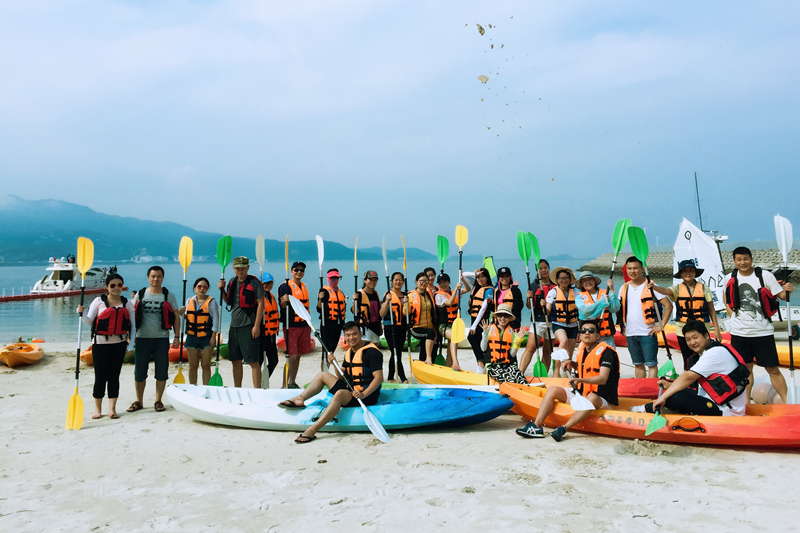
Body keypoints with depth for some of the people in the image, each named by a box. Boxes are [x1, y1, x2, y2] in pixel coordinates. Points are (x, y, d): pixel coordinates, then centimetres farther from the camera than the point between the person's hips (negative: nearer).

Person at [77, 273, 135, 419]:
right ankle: (97, 409, 13)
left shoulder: (127, 303, 6)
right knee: (100, 376, -1)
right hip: (100, 343, -2)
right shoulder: (99, 301, 1)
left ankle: (112, 409, 10)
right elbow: (89, 321, -4)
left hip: (119, 343, 2)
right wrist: (82, 313, -24)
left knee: (114, 376, 4)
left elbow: (133, 325, 6)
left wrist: (130, 345, 1)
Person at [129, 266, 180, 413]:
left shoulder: (169, 296, 3)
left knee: (162, 371, 2)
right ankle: (139, 401, 19)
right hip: (142, 338, 1)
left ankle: (158, 401, 14)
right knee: (139, 371, 6)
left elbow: (176, 317, 3)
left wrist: (177, 337, -3)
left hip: (162, 338, -1)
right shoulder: (140, 295, 7)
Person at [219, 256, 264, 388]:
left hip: (249, 326, -7)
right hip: (234, 326, 7)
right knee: (236, 361, 13)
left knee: (253, 360, -7)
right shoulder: (232, 282, 13)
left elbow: (260, 304, -10)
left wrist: (257, 326, -15)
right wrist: (222, 290, 5)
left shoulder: (254, 282, -7)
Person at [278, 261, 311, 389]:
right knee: (292, 356, -11)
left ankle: (292, 382, 19)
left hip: (304, 326, 7)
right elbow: (282, 305, -12)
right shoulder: (285, 286, -5)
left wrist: (309, 324, 21)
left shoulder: (304, 287, 16)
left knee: (298, 355, 10)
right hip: (291, 326, -7)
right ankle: (285, 385, -3)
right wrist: (284, 301, -35)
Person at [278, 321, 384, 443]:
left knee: (340, 393, -37)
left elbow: (379, 378, -21)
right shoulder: (349, 353, 13)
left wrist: (363, 394, -32)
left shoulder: (371, 351, -13)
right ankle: (299, 399, 2)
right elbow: (343, 378, 14)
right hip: (350, 391, 9)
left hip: (366, 396, -9)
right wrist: (334, 364, -3)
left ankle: (312, 430, -41)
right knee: (323, 375, 14)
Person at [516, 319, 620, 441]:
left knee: (592, 397, -39)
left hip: (602, 400, -7)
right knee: (552, 389, -7)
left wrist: (581, 380, -42)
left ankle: (563, 429, -44)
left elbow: (603, 379, -28)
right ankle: (537, 426, -22)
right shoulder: (582, 349, 6)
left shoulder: (606, 352, -14)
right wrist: (572, 364, 5)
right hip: (581, 394, 7)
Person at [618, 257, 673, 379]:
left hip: (648, 333, -5)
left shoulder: (650, 286, -5)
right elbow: (619, 308, 20)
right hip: (630, 333, 5)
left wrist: (661, 325, -11)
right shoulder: (624, 288, 10)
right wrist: (622, 325, 9)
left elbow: (668, 305, -6)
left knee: (651, 364, -2)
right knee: (638, 364, 13)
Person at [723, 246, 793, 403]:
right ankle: (746, 401, 21)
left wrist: (787, 291, -25)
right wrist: (733, 315, 4)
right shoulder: (730, 279, 4)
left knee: (773, 369, 0)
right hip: (739, 332, 2)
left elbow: (781, 296, -4)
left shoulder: (765, 275, -4)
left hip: (762, 331, -2)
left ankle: (787, 402, 9)